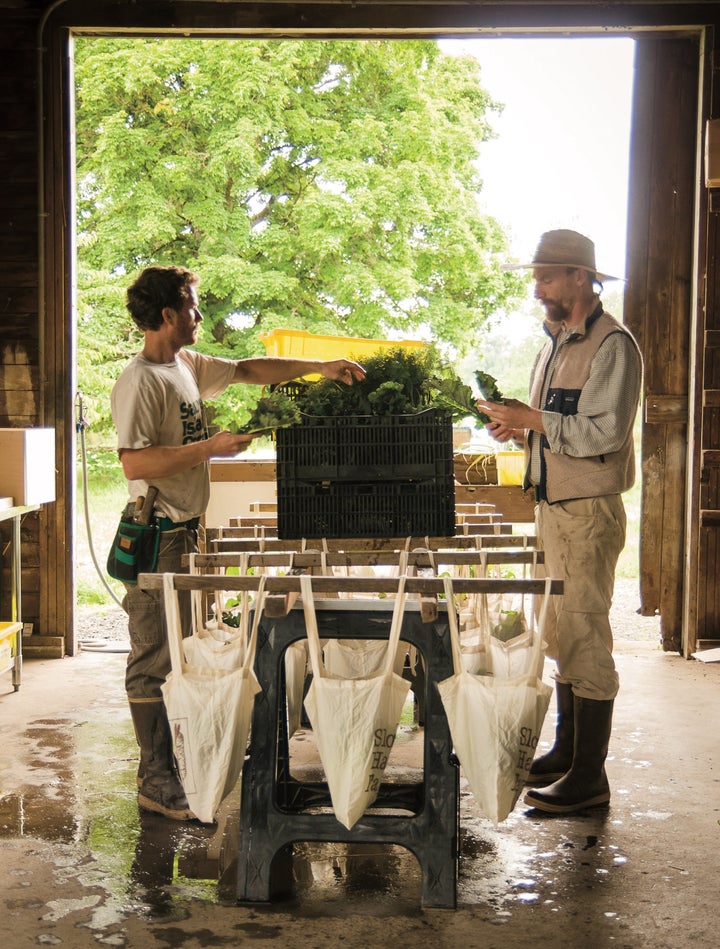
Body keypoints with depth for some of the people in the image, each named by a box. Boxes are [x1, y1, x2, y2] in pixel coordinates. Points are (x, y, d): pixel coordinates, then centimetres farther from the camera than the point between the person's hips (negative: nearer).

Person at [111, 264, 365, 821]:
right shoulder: (141, 380, -16)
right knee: (154, 657, -3)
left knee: (174, 652, 16)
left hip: (185, 530, 10)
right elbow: (136, 463, -23)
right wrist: (210, 448, -21)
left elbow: (251, 370, 23)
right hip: (157, 535, -9)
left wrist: (319, 367, 19)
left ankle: (164, 766, 27)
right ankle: (157, 781, 4)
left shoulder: (188, 366, 12)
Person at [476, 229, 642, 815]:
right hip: (553, 506, 9)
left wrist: (530, 418, -17)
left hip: (589, 511, -9)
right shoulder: (556, 342, 18)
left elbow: (602, 433, -21)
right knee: (561, 634, 15)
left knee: (585, 637, -7)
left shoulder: (612, 344, -12)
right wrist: (519, 428, 6)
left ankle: (589, 777, 1)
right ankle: (566, 751, 26)